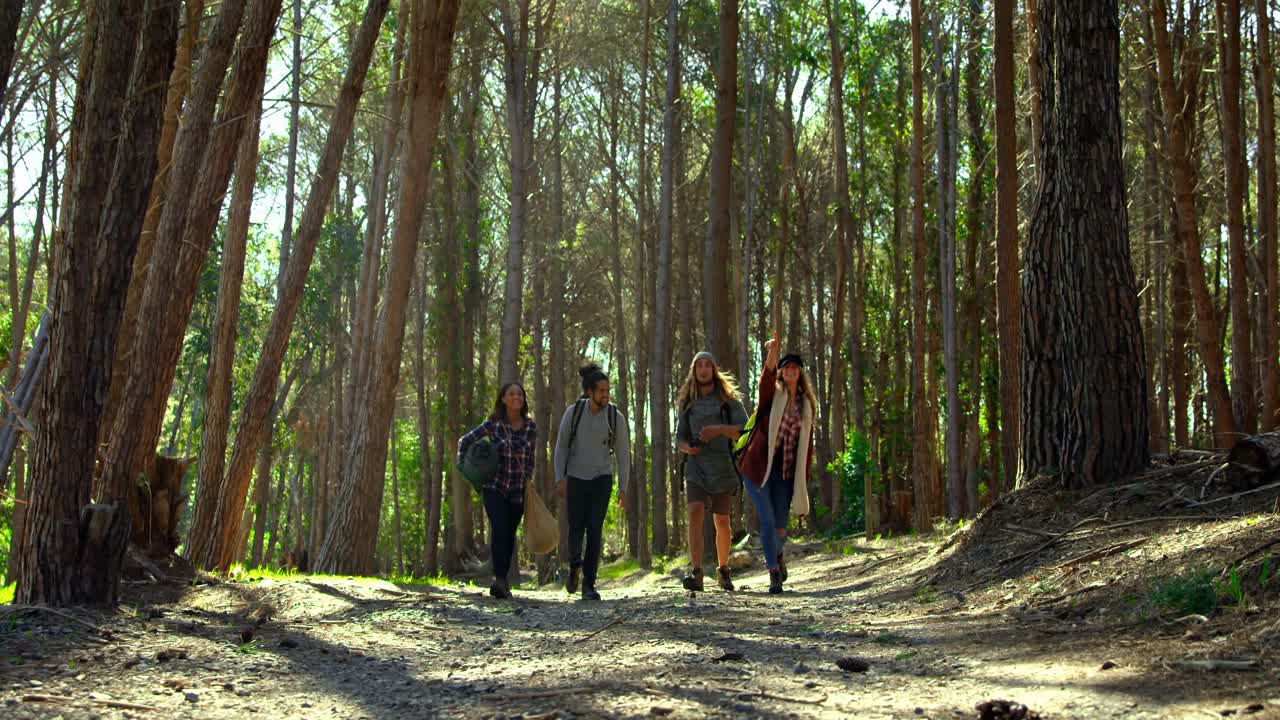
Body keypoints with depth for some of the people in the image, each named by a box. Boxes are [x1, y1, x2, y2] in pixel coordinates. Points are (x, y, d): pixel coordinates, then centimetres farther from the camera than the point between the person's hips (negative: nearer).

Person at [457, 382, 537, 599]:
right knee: (499, 528, -22)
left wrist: (529, 479, 9)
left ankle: (501, 582, 19)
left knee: (509, 535, 6)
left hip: (518, 490, 3)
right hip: (494, 486, -3)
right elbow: (465, 441, 8)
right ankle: (500, 579, -27)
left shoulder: (531, 427, 2)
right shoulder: (493, 424, -4)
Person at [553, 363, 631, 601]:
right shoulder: (573, 411, -8)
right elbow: (561, 446, -3)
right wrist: (560, 478, -12)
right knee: (576, 530, -2)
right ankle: (575, 565, 30)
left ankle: (588, 585, -5)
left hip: (602, 480, 0)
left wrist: (623, 488, -3)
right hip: (576, 480, 1)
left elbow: (623, 454, -2)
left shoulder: (616, 417, -9)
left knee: (595, 531, -11)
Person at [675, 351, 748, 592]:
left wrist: (719, 429, -25)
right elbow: (680, 439, 15)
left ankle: (723, 570, 27)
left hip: (722, 467, -1)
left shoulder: (729, 400, 3)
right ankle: (696, 573, -31)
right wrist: (687, 447, -10)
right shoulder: (688, 404, 12)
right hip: (696, 467, 1)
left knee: (722, 521, 6)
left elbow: (746, 430, -8)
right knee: (696, 512, -20)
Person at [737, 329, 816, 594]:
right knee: (767, 520, -11)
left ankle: (777, 555, 37)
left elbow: (807, 445, 12)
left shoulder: (807, 405, 12)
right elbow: (766, 378, -23)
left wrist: (804, 480, 6)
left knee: (780, 526, 3)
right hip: (758, 465, -3)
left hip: (785, 470, 3)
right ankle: (774, 573, -2)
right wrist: (772, 354, -43)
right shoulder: (772, 393, 2)